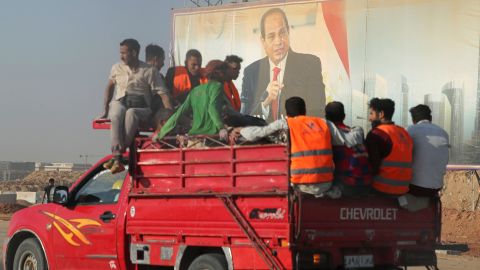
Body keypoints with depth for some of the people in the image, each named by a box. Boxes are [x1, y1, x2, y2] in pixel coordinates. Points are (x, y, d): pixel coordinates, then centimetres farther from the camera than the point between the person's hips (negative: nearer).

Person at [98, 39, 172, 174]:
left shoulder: (149, 71, 5)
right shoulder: (117, 68, 17)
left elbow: (161, 92, -1)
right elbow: (110, 86, 31)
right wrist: (105, 109, 21)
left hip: (141, 108, -2)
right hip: (120, 103, 2)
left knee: (131, 113, -40)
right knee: (117, 115, -37)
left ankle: (117, 156, -45)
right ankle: (118, 159, -52)